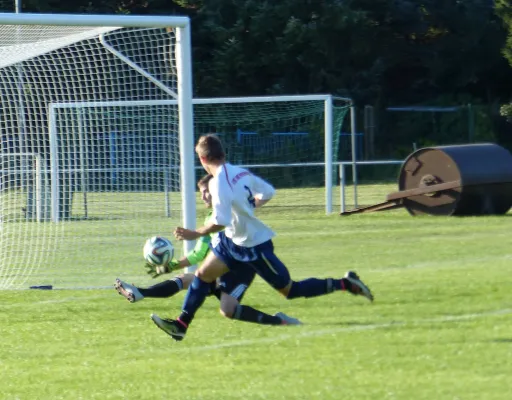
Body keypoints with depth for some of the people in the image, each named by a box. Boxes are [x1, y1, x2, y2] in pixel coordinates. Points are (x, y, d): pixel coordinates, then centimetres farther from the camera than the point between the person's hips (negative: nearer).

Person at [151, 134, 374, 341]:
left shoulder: (219, 183, -26)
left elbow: (220, 222, -30)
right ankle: (181, 325, 8)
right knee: (203, 274, 6)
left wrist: (195, 234, -18)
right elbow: (268, 192, 11)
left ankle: (345, 284, 8)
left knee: (290, 290, 1)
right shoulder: (241, 173, 0)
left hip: (254, 246, -9)